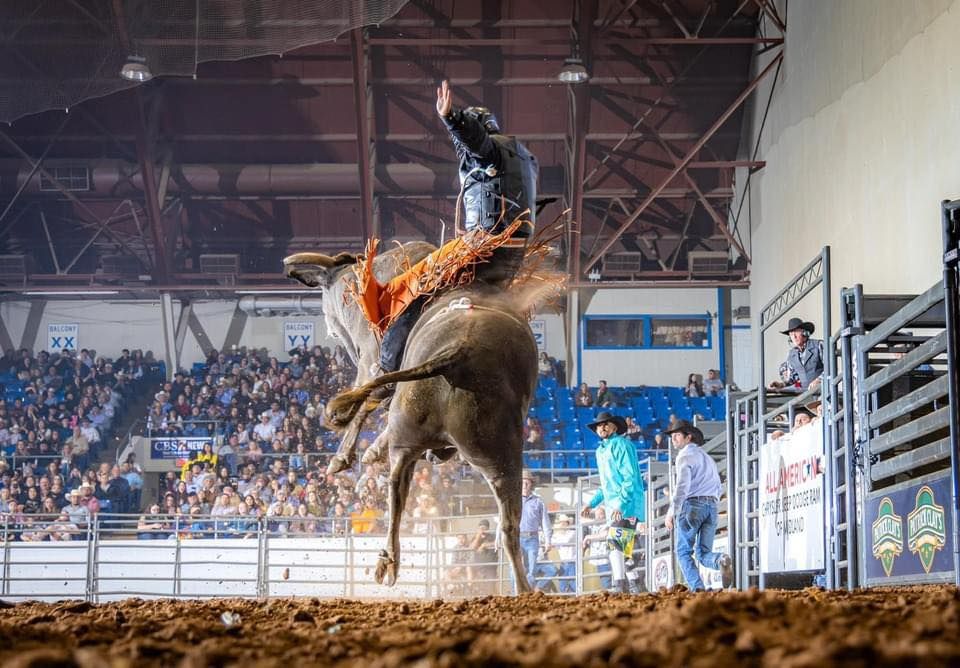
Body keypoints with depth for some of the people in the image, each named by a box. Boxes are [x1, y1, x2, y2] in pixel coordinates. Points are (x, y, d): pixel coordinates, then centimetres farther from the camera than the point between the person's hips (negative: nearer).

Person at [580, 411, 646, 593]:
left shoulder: (622, 444, -7)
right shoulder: (600, 451, 20)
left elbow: (630, 477, -15)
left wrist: (621, 504, -24)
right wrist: (592, 503, 23)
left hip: (627, 505, -9)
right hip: (613, 507, 9)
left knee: (615, 543, -21)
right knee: (622, 549, 10)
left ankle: (620, 588, -28)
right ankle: (623, 590, 14)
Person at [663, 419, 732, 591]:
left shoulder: (685, 456, 0)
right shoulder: (708, 458, 26)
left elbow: (682, 485, -12)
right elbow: (719, 488, 25)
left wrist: (671, 512, -14)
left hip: (692, 505, -7)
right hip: (712, 506, 7)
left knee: (683, 552, 0)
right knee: (704, 553, 5)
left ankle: (697, 588, -17)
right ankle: (721, 560, -28)